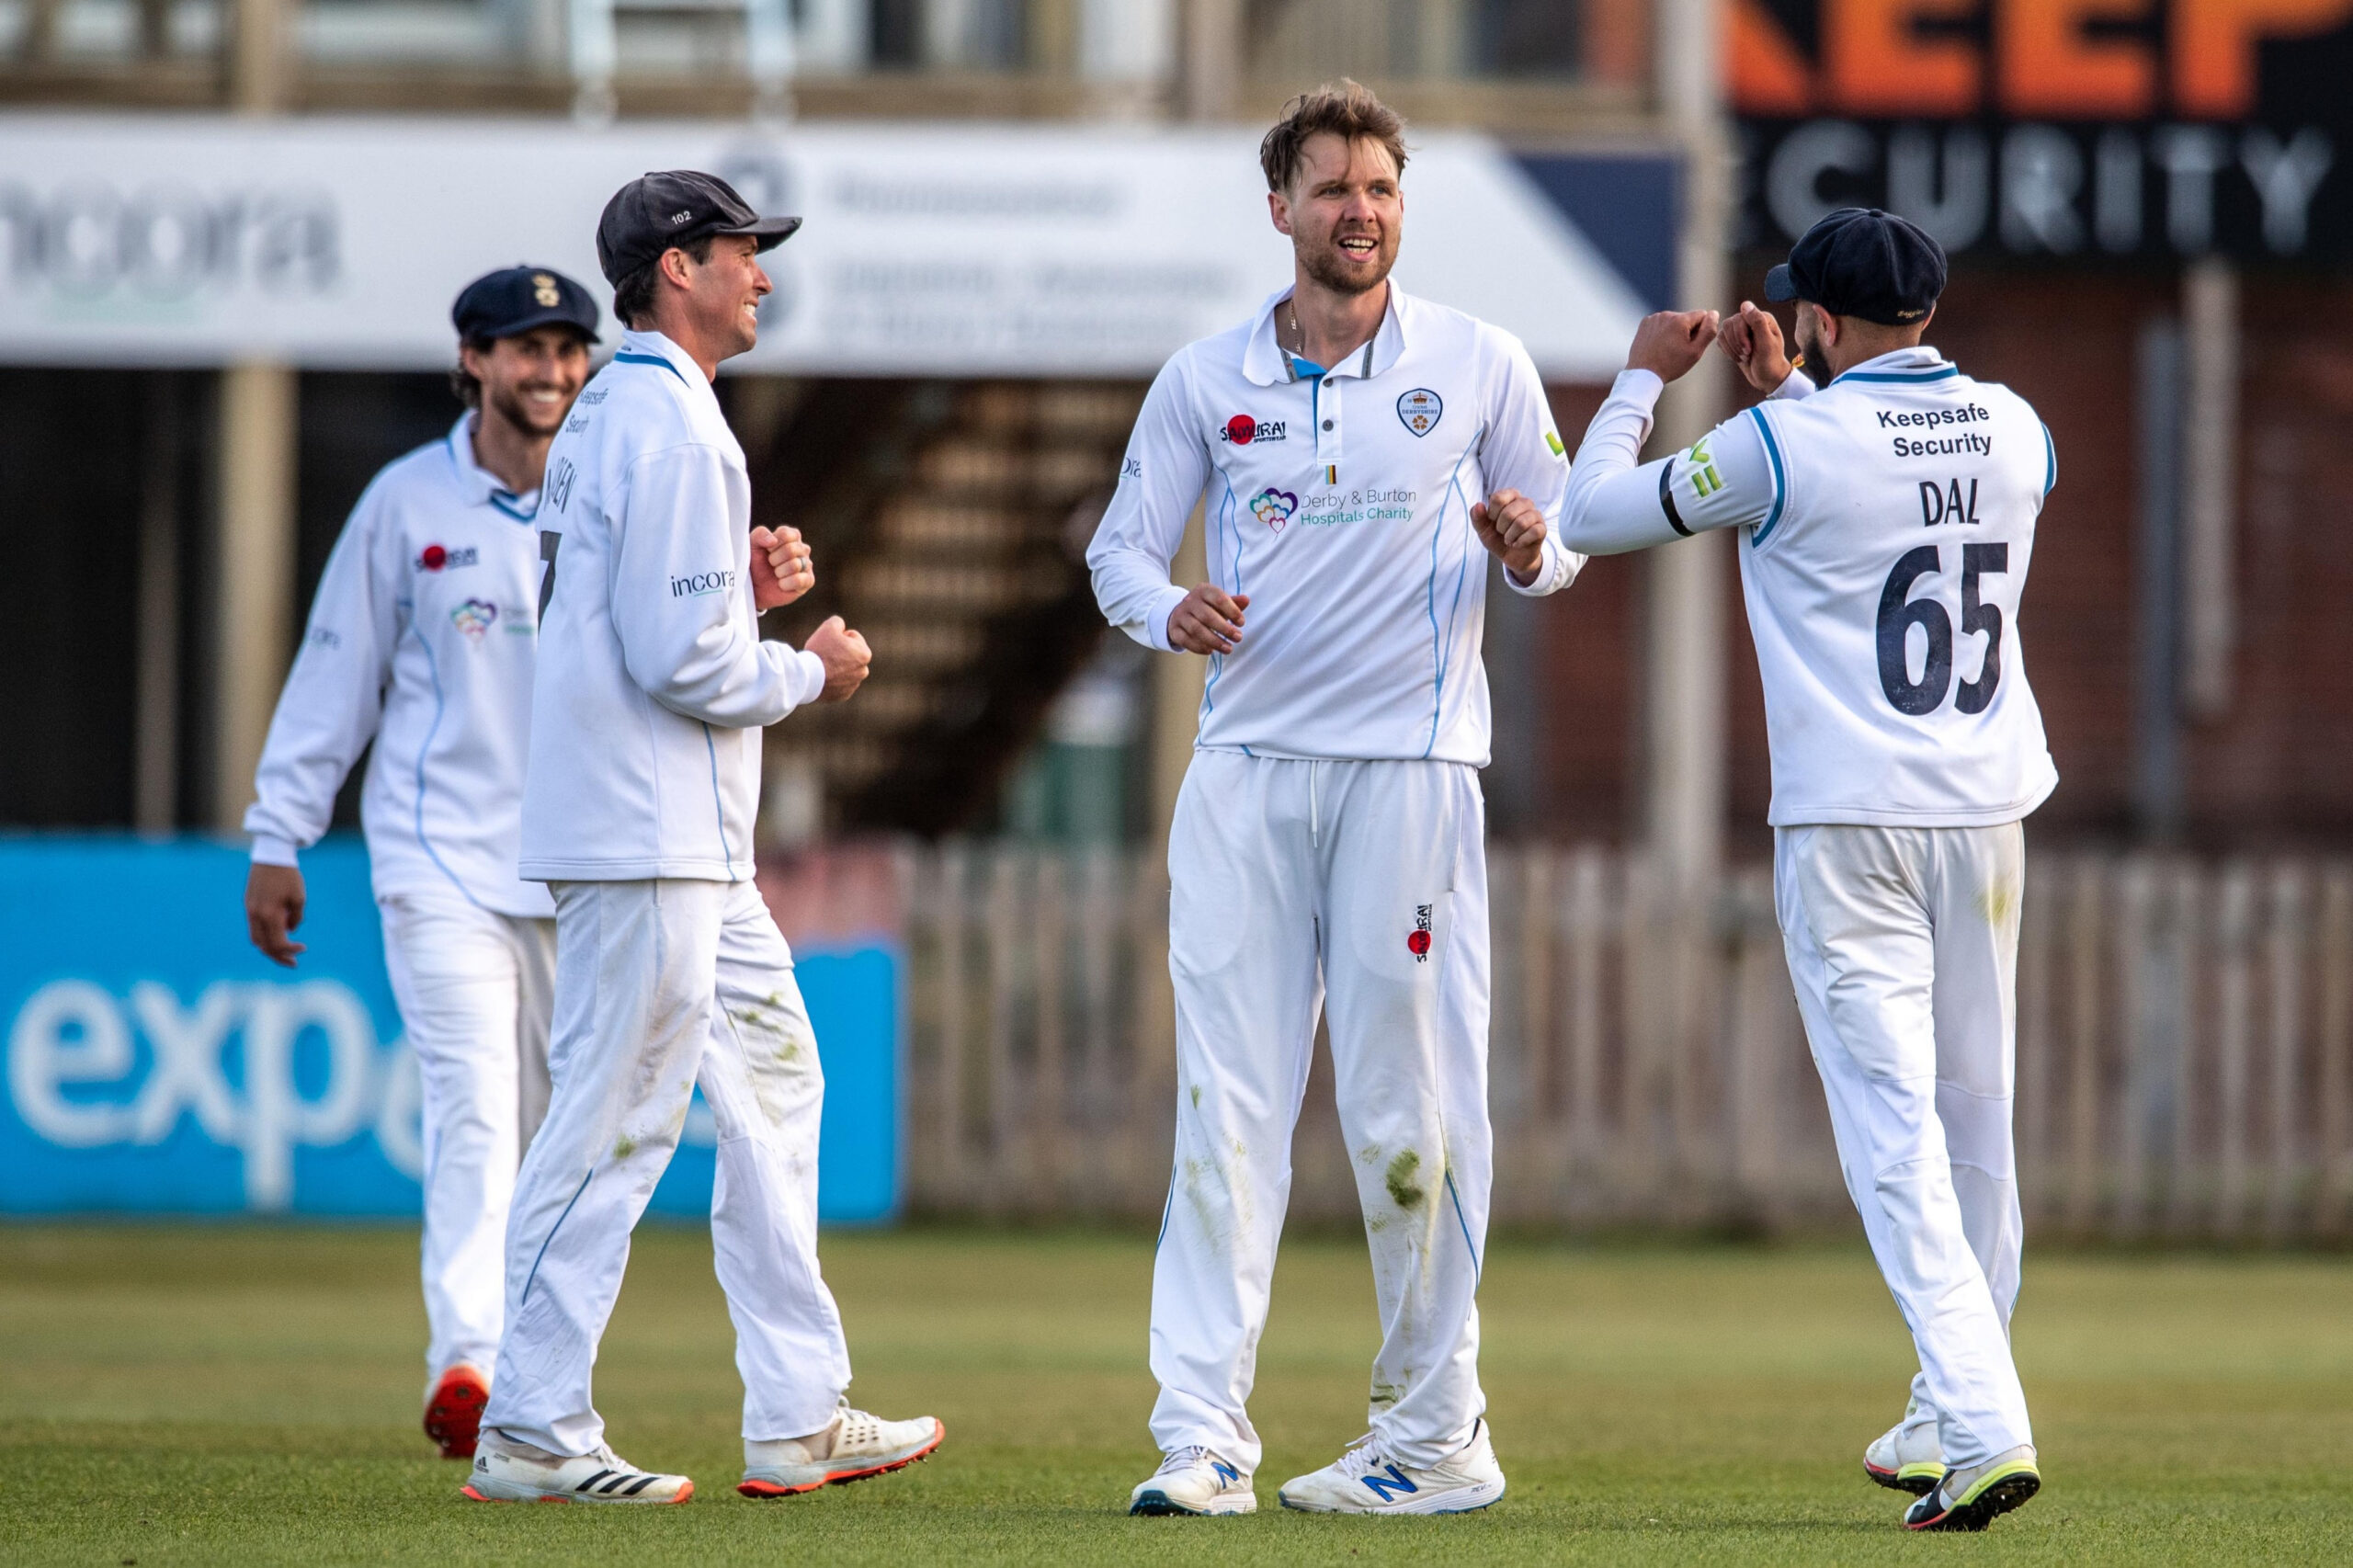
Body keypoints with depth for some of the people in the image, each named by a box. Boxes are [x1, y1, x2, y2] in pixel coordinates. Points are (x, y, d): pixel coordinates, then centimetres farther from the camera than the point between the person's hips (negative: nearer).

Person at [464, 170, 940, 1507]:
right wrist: (810, 671, -6)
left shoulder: (612, 417, 17)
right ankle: (533, 1434, -5)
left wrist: (744, 590, 10)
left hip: (694, 845, 11)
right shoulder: (670, 428, -16)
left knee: (773, 1081, 13)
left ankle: (799, 1415, 14)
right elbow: (677, 659, -21)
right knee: (616, 1120, -8)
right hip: (647, 833, -11)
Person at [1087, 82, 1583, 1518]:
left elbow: (1563, 541, 10)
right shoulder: (1207, 379, 8)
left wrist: (1530, 550, -13)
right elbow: (1123, 544, 12)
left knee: (1410, 1115, -2)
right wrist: (1168, 610, -10)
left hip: (1410, 768, -2)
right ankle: (1204, 1438, -7)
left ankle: (1437, 1435, 7)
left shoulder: (1479, 366, 4)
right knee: (1225, 1112, -4)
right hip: (1247, 770, 2)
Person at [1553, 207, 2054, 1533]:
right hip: (1987, 814, 6)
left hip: (1849, 830, -6)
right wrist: (1786, 394, 28)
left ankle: (1986, 1425, -22)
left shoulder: (1785, 449, -12)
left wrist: (1643, 381, 15)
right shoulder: (2013, 432, 5)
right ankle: (1950, 1423, 25)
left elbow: (1593, 516, 1)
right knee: (1974, 1124, 15)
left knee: (1897, 1131, -9)